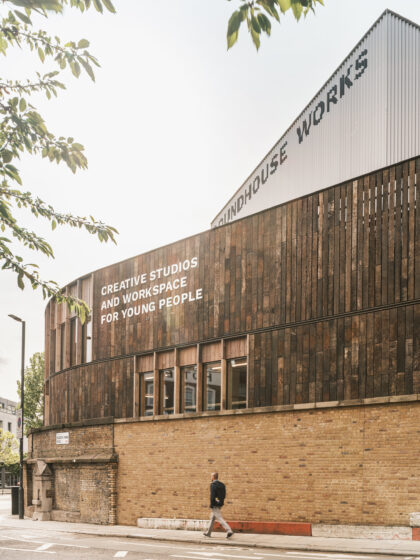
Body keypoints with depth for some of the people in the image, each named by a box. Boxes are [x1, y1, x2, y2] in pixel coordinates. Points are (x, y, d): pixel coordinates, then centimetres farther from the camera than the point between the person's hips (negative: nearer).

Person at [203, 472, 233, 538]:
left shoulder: (213, 485, -15)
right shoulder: (222, 485, 10)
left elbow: (212, 496, -21)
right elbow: (224, 496, 12)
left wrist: (211, 505, -15)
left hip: (215, 505, -9)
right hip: (220, 504, 9)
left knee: (219, 518, -11)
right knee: (212, 518, 20)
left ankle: (229, 531, -24)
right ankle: (208, 533, 28)